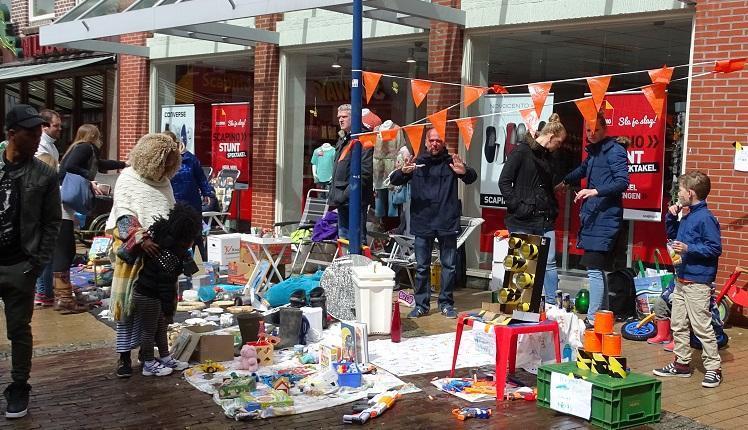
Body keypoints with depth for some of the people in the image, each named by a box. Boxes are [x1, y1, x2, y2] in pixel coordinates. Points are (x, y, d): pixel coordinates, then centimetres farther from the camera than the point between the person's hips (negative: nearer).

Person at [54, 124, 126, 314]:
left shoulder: (82, 149, 24)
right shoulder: (85, 147, -2)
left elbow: (101, 164, 42)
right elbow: (69, 167, -19)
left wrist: (123, 164, 54)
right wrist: (90, 181, -13)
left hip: (64, 207, 9)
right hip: (62, 206, -9)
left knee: (65, 250, 9)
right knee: (64, 250, -10)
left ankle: (61, 296, 13)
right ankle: (63, 298, -10)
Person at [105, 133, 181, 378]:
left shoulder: (164, 182, 14)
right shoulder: (128, 179, -1)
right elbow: (124, 216, -10)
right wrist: (141, 239, -24)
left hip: (161, 253, 5)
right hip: (133, 252, -5)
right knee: (128, 303, -1)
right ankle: (124, 355, 7)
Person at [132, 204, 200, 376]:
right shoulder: (167, 257, -31)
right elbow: (165, 286, -26)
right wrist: (168, 311, -19)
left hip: (154, 294, 10)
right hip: (147, 297, -10)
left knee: (161, 327, 20)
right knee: (149, 330, 5)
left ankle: (165, 357, 33)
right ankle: (149, 365, 18)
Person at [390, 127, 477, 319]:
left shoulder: (451, 162, 2)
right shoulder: (417, 163, 5)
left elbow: (472, 178, -8)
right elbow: (394, 180, 0)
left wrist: (464, 172, -32)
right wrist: (403, 172, -23)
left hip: (447, 222, 0)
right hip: (422, 223, 1)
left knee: (449, 265, 7)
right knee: (422, 266, 7)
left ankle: (446, 303, 18)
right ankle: (421, 304, 16)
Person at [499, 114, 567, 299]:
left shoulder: (546, 156, 15)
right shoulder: (522, 151, -5)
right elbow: (504, 181, -10)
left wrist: (553, 209, 11)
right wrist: (516, 206, -14)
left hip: (545, 220, 6)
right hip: (522, 221, -6)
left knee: (549, 264, 3)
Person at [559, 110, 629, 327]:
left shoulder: (614, 150, -8)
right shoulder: (594, 151, 20)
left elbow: (622, 182, -17)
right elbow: (583, 169, 41)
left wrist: (595, 191, -28)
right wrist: (564, 182, 56)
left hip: (605, 217, -9)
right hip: (593, 216, 9)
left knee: (594, 268, -11)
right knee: (598, 269, 12)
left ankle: (593, 319, -8)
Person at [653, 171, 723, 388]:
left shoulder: (705, 218, -17)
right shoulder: (687, 216, 10)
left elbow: (715, 248, -19)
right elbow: (672, 234, 25)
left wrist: (688, 248, -23)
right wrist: (671, 215, 10)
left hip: (698, 283, -10)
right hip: (682, 279, 10)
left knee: (702, 326, -3)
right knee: (678, 324, 15)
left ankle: (713, 368, 7)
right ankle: (681, 364, 25)